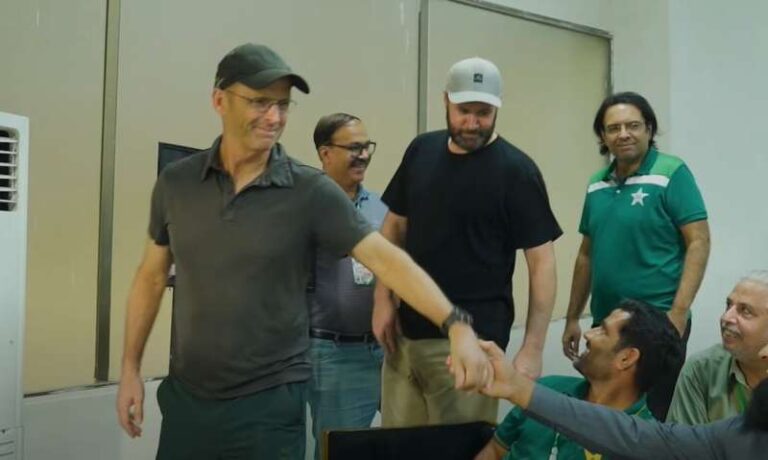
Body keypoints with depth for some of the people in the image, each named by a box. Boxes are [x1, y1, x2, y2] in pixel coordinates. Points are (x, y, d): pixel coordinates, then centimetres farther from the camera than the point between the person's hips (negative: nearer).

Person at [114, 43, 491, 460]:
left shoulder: (311, 192, -11)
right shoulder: (175, 183, -2)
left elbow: (384, 258, -18)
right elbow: (151, 276, 7)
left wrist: (455, 325, -30)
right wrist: (130, 369, 7)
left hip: (269, 401, -3)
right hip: (185, 395, 3)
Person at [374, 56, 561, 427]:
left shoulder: (515, 170, -9)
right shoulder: (421, 151, 6)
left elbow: (542, 260, -9)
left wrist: (532, 349, -15)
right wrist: (383, 299, 3)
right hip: (405, 332, 5)